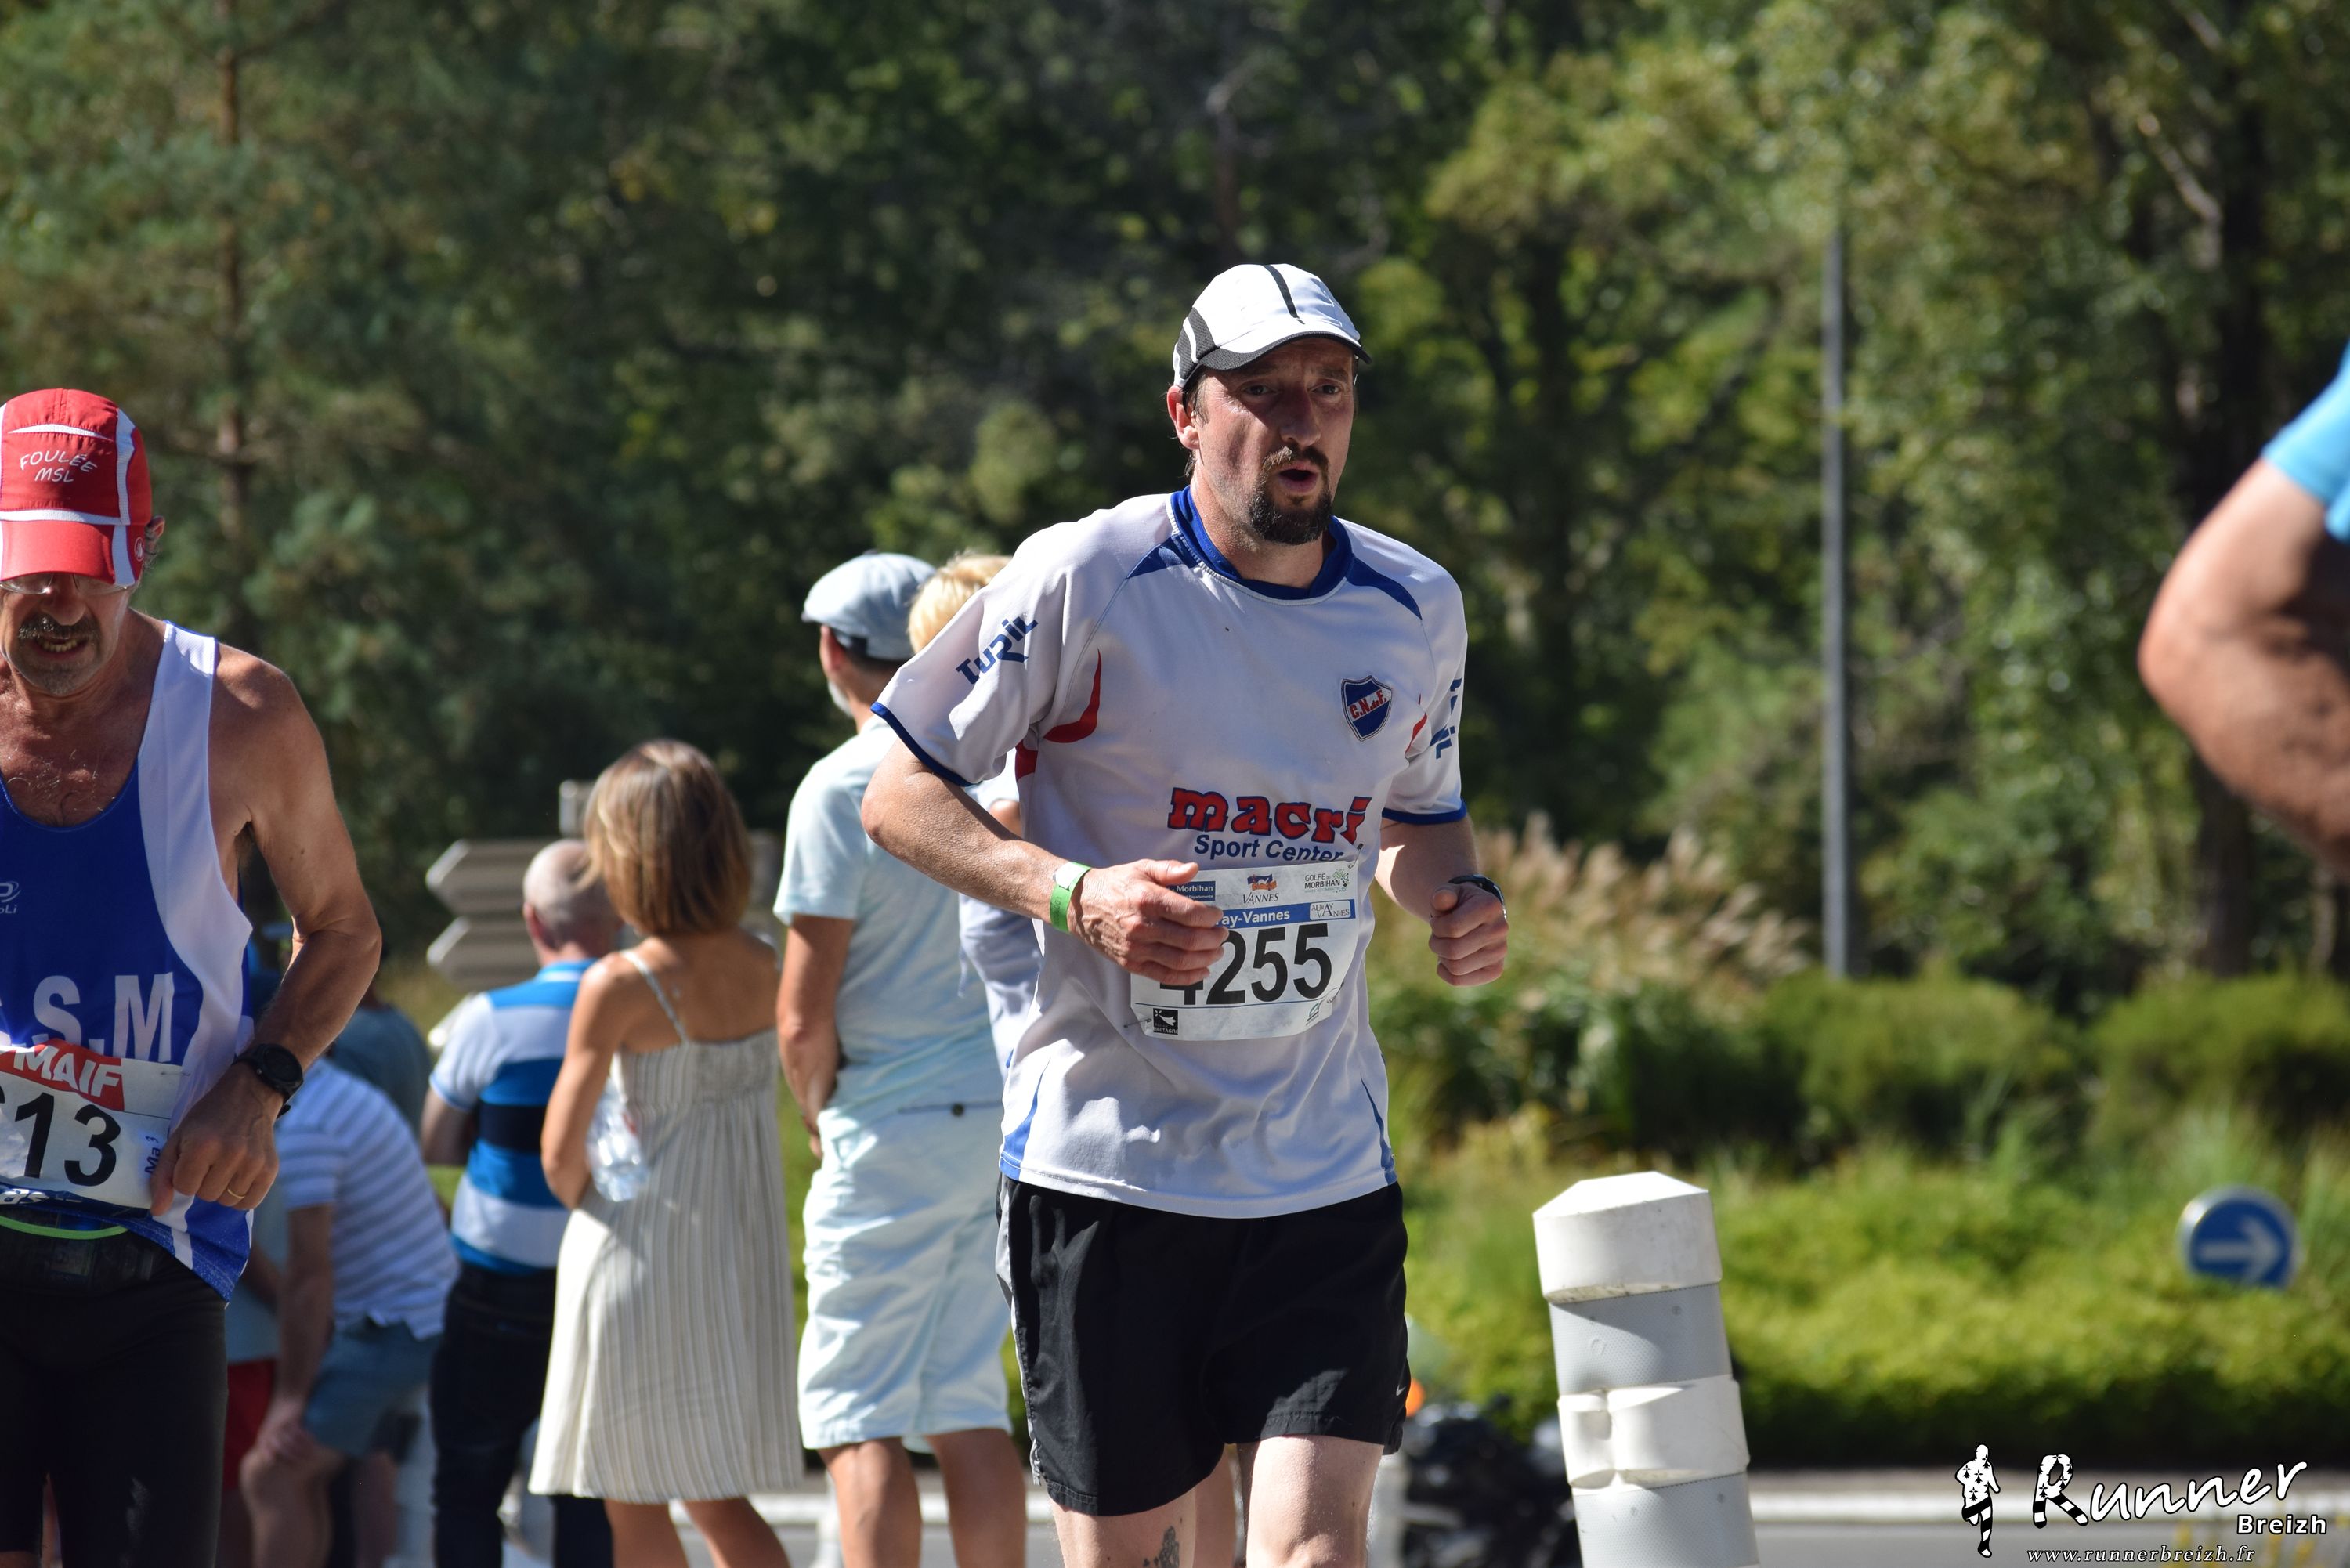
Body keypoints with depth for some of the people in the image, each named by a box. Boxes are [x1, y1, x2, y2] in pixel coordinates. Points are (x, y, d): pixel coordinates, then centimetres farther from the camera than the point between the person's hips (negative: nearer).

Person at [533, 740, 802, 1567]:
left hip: (641, 1255, -6)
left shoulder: (619, 987, -16)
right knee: (720, 1499, 12)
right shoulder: (763, 970, -1)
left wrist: (583, 1201, 9)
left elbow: (561, 1153, -12)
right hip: (744, 1252, 6)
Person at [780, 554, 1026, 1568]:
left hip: (894, 1130, -6)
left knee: (858, 1418, -4)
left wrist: (818, 1111, 6)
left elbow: (804, 1016, -13)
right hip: (1006, 1114, 6)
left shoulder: (844, 787, -12)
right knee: (969, 1407, 10)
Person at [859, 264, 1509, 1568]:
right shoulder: (1083, 580, -8)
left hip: (1324, 1165, 3)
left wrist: (1456, 899, 0)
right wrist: (1076, 894, -18)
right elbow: (901, 796, -2)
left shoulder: (1416, 607, 6)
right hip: (1104, 1157, -2)